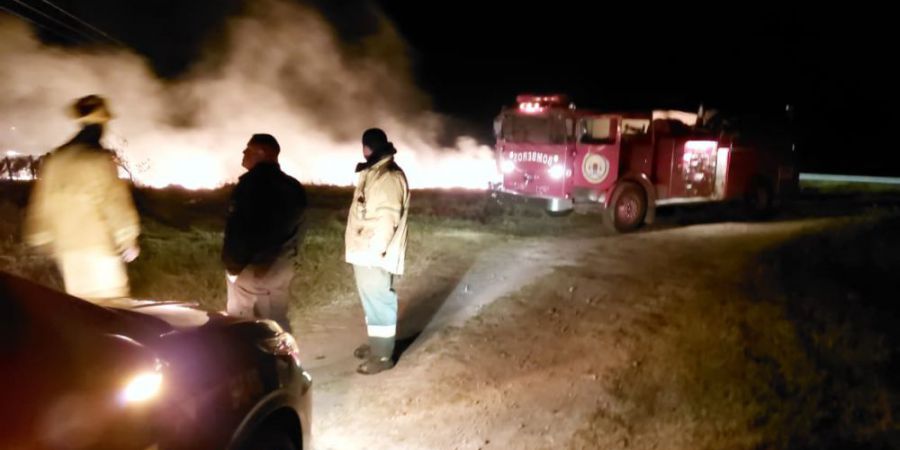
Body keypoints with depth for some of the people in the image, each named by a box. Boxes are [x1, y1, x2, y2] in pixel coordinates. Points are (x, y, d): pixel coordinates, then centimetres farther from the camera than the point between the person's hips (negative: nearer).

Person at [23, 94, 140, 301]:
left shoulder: (55, 158, 10)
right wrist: (129, 239, -9)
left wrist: (45, 238, 22)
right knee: (109, 300, -2)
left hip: (66, 245, 7)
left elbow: (42, 201, 14)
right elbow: (115, 200, -14)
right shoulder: (99, 158, -11)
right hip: (98, 243, -7)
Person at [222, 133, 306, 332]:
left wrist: (232, 263, -7)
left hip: (248, 269, -7)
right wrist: (278, 257, 17)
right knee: (277, 322, 14)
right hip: (280, 267, 7)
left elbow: (237, 227, -17)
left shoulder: (250, 183, -15)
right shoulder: (293, 187, 8)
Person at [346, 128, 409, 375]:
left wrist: (375, 250, -25)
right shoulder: (372, 173, 15)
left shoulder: (389, 176, -18)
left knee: (379, 302, -3)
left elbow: (388, 218, -24)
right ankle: (375, 345, 33)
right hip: (364, 252, 10)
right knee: (372, 301, 20)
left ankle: (382, 356, 5)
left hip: (375, 255, -10)